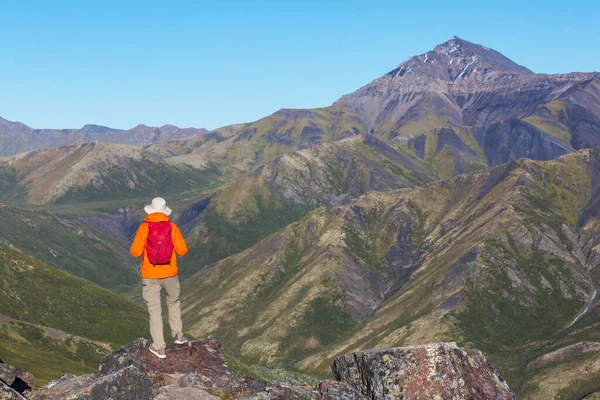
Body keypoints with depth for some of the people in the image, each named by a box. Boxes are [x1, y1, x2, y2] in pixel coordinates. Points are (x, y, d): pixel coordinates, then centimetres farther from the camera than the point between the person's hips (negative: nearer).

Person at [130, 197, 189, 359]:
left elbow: (135, 252, -10)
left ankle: (159, 348, 8)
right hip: (170, 273, 2)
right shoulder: (172, 227, -7)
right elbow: (182, 250, -5)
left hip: (150, 275, -1)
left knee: (154, 310, 7)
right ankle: (178, 334, 37)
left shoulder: (144, 228, -10)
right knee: (174, 302, 27)